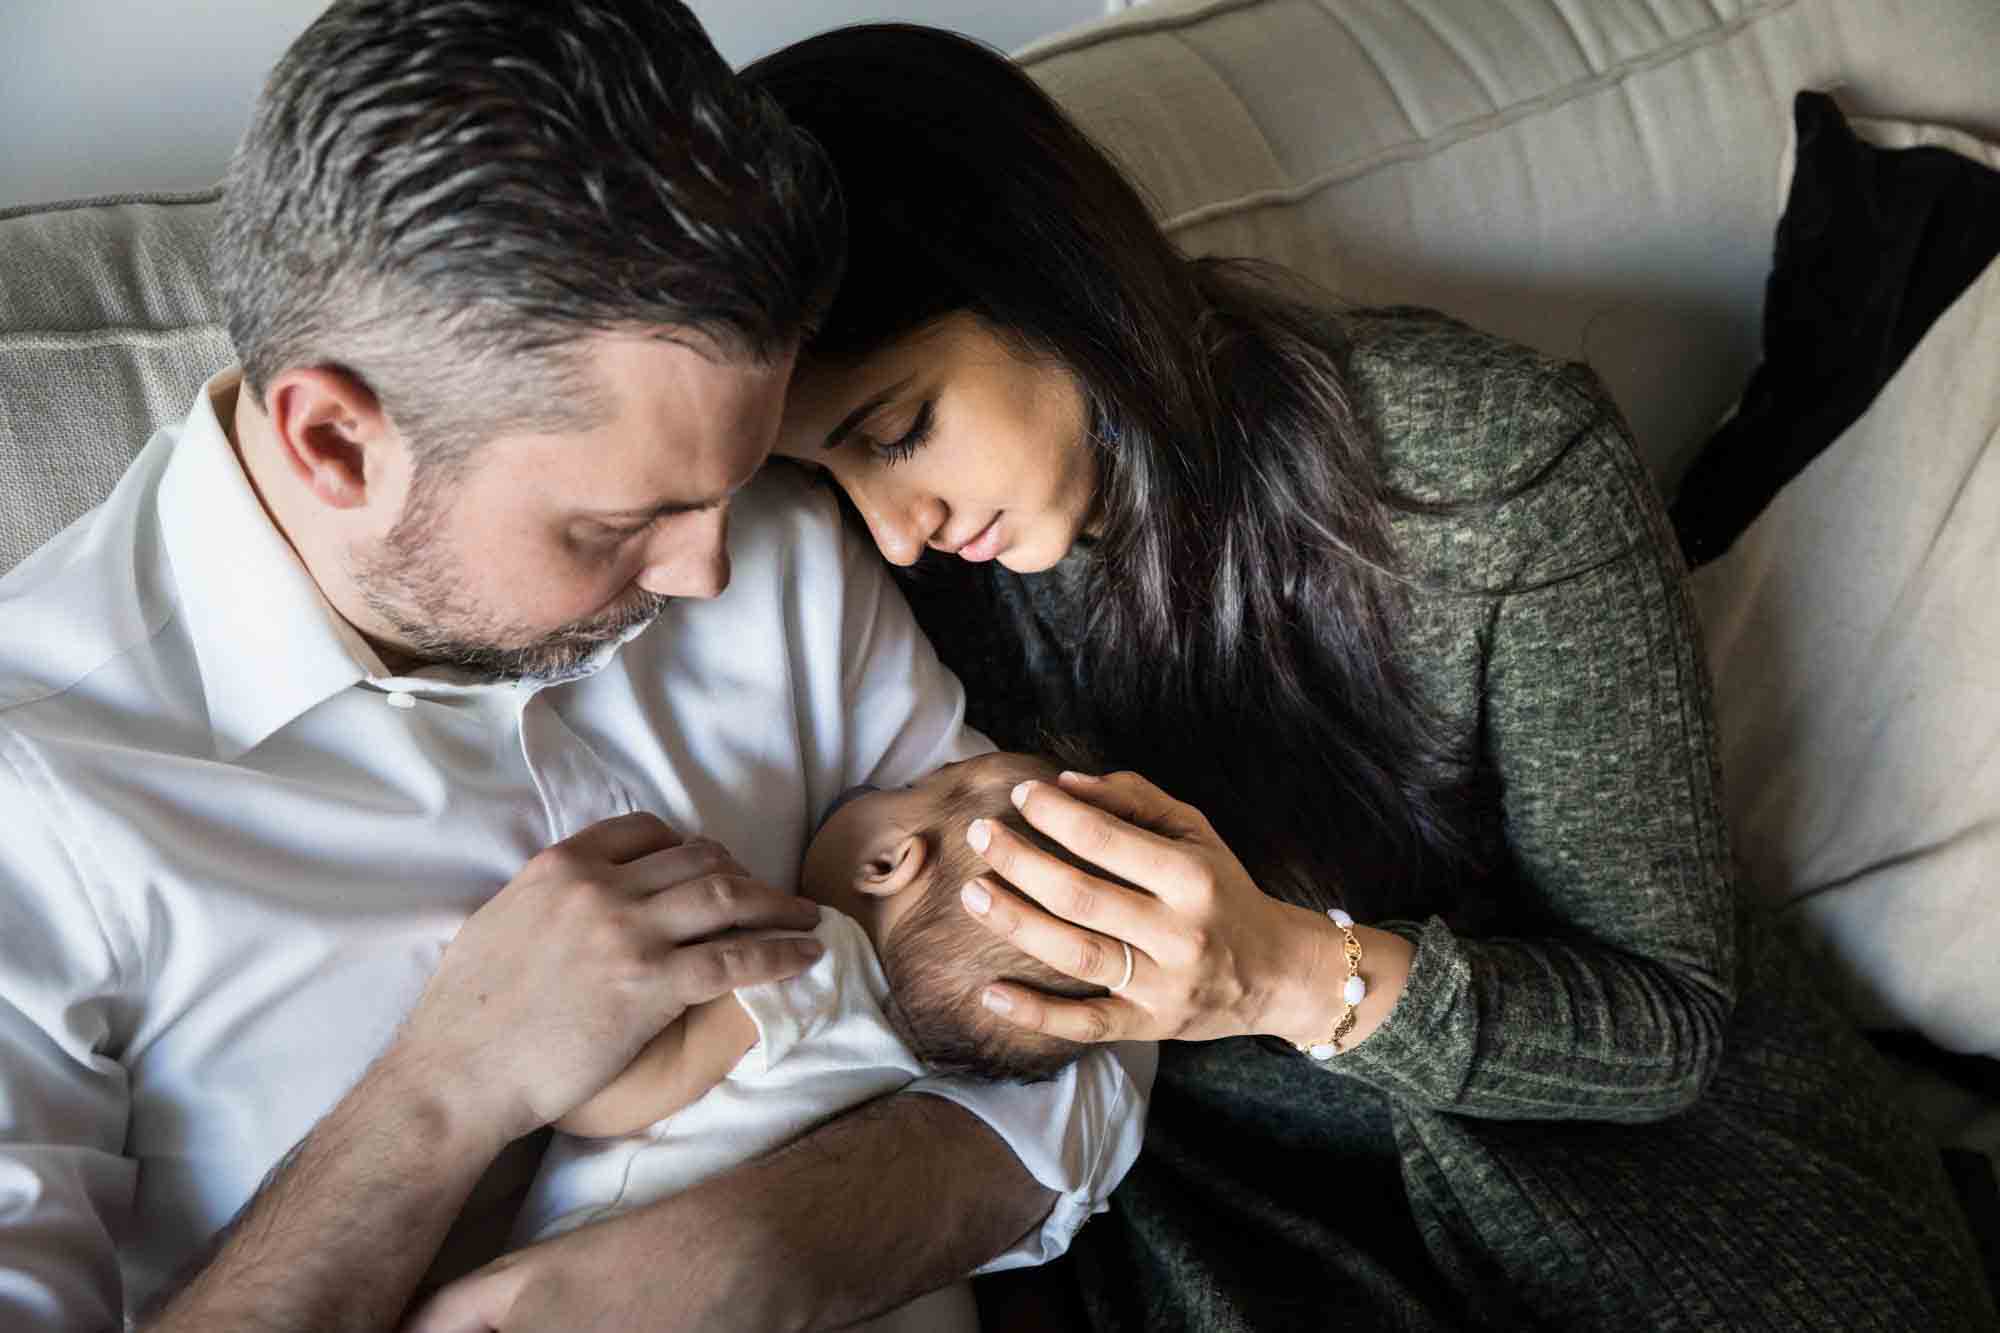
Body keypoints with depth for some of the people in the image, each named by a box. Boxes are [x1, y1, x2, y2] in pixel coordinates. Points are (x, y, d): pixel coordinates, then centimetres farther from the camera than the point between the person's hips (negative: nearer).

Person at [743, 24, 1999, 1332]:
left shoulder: (1502, 457, -18)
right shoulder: (934, 574, -7)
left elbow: (1667, 1021, -13)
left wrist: (1297, 975, -30)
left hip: (1621, 1121, -1)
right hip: (1227, 1164, 2)